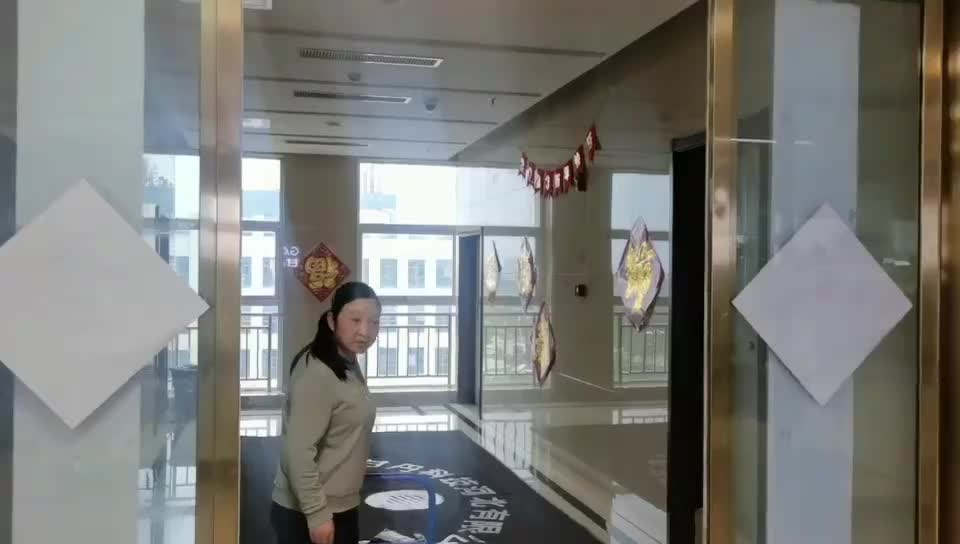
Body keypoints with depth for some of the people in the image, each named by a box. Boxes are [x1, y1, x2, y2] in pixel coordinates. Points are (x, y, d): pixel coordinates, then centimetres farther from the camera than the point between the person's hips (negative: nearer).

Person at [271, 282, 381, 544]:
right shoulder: (317, 372, -22)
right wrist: (317, 514, -23)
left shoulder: (348, 366, 9)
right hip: (305, 515, -9)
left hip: (342, 508, 9)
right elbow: (298, 451, -25)